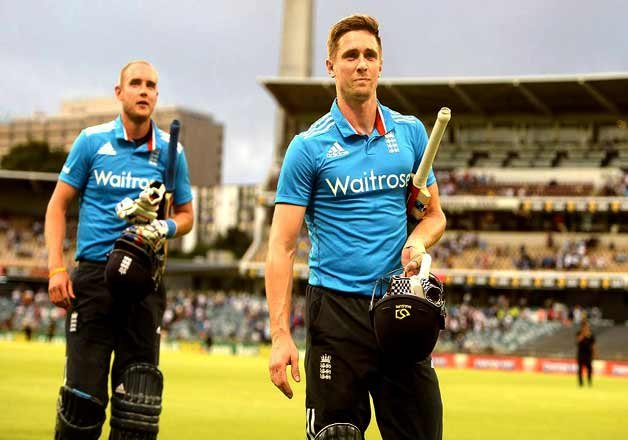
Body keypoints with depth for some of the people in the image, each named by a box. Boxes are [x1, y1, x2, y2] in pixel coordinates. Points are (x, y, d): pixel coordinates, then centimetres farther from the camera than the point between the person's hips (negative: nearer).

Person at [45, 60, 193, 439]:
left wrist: (164, 228, -8)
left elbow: (186, 215, 16)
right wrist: (56, 268, -4)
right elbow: (58, 205, 6)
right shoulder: (92, 141, 2)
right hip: (93, 275, -1)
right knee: (83, 390, -3)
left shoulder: (171, 152, 6)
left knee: (138, 391, 0)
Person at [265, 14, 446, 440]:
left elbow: (434, 214, 18)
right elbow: (282, 247, -5)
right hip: (338, 306, -3)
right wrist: (281, 335, -14)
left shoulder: (410, 132, 9)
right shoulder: (309, 146, -3)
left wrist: (418, 242, -6)